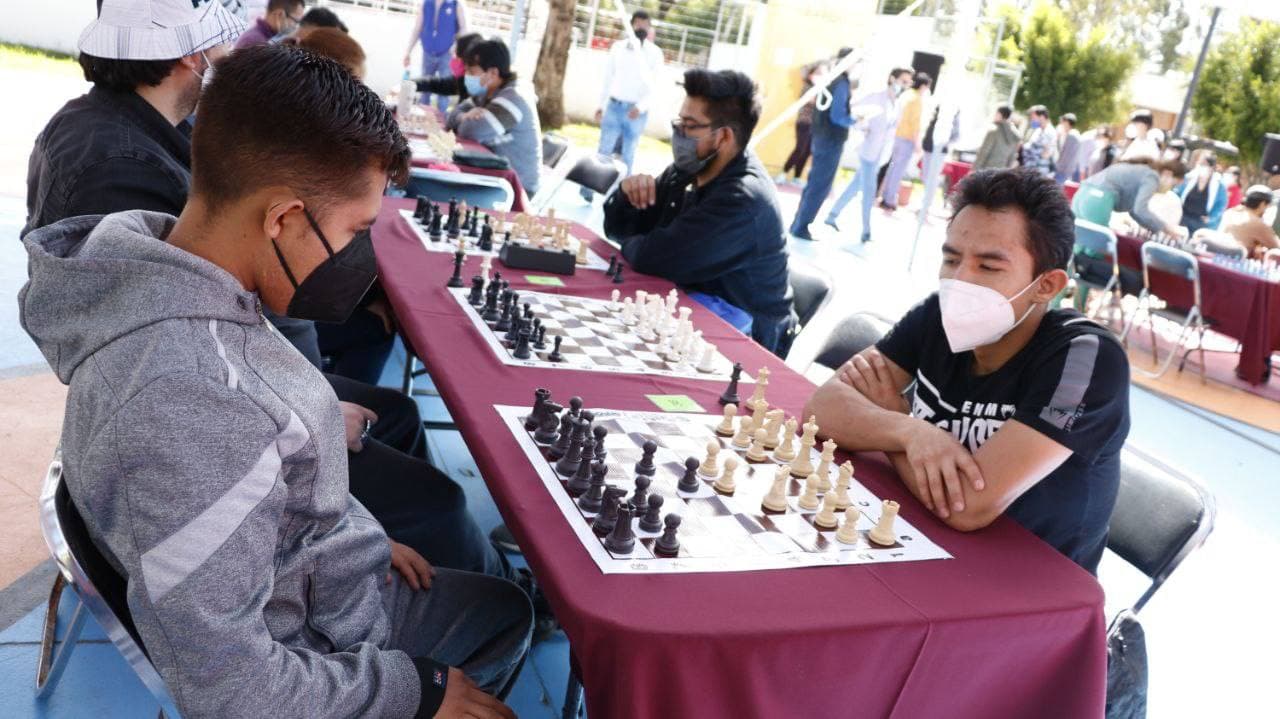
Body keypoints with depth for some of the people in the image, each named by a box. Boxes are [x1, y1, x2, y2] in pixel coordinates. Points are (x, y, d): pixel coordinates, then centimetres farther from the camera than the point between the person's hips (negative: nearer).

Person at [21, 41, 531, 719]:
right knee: (509, 612, 15)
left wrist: (362, 539, 8)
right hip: (319, 644, -7)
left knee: (507, 602, 23)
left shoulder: (171, 292, -10)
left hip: (306, 579, 8)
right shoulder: (190, 408, -39)